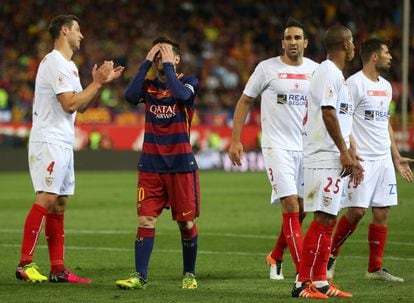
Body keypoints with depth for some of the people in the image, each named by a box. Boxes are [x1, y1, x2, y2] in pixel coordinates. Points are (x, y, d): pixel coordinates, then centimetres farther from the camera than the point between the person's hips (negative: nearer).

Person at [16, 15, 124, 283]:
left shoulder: (68, 65, 20)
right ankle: (25, 264, -17)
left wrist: (100, 83, 12)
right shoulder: (55, 62, -12)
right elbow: (70, 104, -18)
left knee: (59, 204, 7)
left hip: (63, 144, 10)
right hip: (49, 141, -10)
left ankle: (58, 269, 7)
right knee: (46, 199, -16)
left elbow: (81, 106, 22)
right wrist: (97, 83, -11)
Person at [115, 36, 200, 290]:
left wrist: (168, 66, -15)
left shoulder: (189, 82, 0)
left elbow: (182, 95, -24)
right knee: (146, 220, -6)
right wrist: (147, 63, -11)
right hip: (151, 165, 2)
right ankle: (140, 276, -5)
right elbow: (130, 95, -14)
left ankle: (189, 274, 19)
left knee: (186, 222, 4)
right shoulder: (148, 84, 8)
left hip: (181, 164, -2)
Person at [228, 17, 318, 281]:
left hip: (307, 148, 5)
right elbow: (245, 101, 5)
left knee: (301, 210, 10)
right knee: (291, 207, -14)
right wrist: (236, 140, -1)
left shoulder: (315, 70, 7)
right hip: (277, 147, -5)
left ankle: (275, 257, 34)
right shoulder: (267, 68, -3)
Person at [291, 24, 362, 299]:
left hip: (335, 160, 10)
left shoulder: (336, 74, 20)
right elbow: (328, 113, -20)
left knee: (328, 220, 10)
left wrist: (350, 154, 23)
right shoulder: (328, 73, -12)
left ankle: (320, 281, 13)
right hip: (325, 159, -10)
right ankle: (303, 283, -11)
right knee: (322, 219, -11)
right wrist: (345, 151, -20)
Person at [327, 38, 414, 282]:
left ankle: (376, 268, 8)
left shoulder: (386, 86, 16)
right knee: (357, 211, -9)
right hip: (362, 159, -8)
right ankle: (331, 256, 9)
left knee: (382, 212, 4)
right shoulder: (355, 84, -9)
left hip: (384, 159, 8)